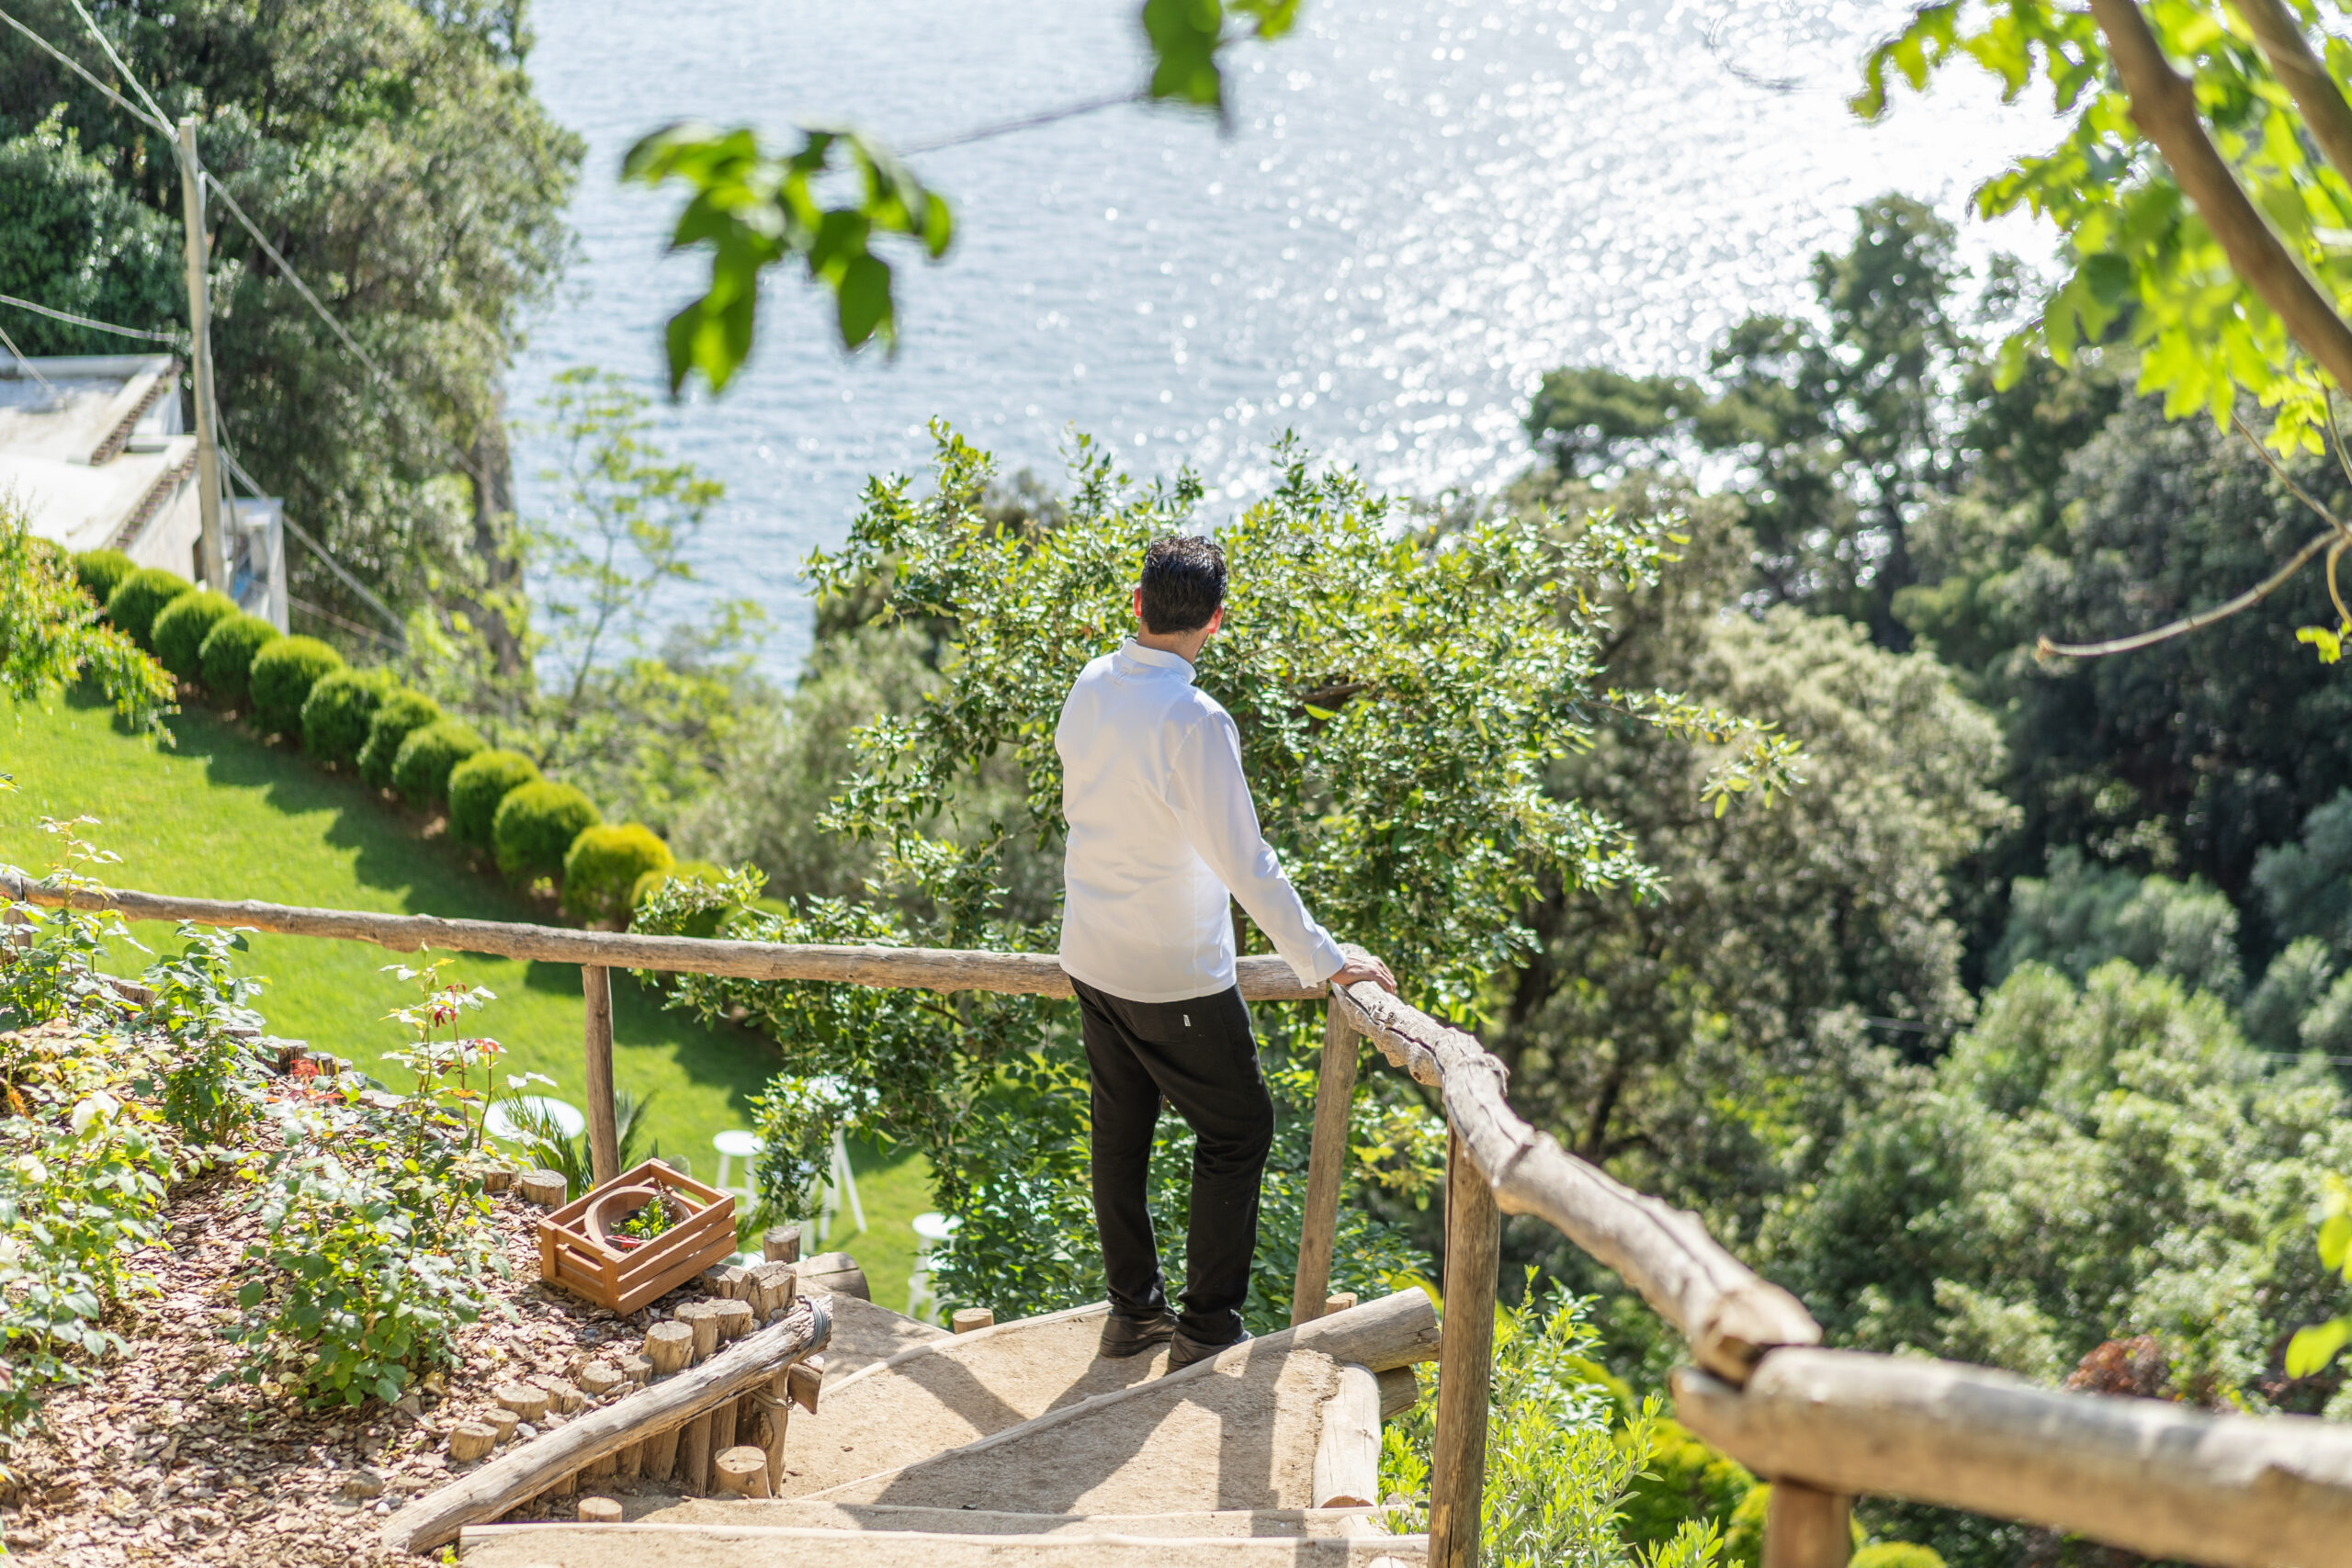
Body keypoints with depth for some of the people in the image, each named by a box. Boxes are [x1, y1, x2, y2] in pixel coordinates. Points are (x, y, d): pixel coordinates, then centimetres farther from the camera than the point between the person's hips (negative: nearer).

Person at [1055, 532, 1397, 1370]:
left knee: (1121, 1128, 18)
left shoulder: (1089, 689, -2)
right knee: (1237, 1131, 7)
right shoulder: (1193, 720, -25)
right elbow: (1243, 861, -24)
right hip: (1174, 977, -7)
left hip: (1090, 955, 7)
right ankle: (1207, 1332, 9)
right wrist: (1323, 961, -18)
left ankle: (1133, 1308, 29)